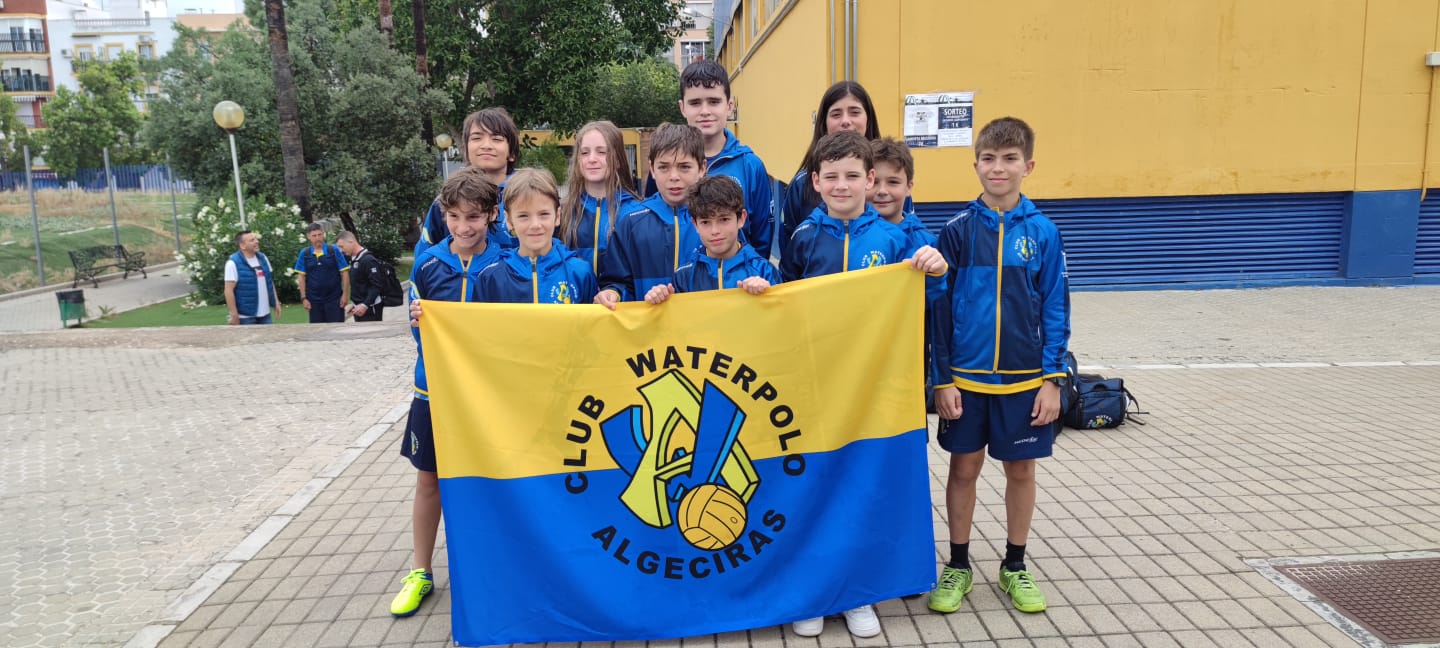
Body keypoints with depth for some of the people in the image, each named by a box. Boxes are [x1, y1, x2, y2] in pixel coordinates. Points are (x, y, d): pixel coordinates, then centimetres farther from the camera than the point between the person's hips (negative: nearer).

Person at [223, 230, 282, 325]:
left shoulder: (262, 258, 7)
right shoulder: (234, 263, -13)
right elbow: (229, 290, -15)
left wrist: (276, 302, 11)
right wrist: (234, 315, -17)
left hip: (265, 314, 6)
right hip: (246, 316, -6)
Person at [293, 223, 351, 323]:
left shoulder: (334, 250, -3)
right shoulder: (304, 254, 2)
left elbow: (344, 273, -2)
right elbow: (301, 277, 5)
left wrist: (345, 294, -7)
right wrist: (303, 298, 0)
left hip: (334, 299, -2)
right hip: (314, 300, 2)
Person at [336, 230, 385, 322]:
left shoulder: (368, 260, -16)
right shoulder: (354, 260, 12)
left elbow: (377, 286, -21)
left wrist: (365, 305, -25)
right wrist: (354, 304, 15)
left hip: (369, 308, -9)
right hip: (359, 307, 9)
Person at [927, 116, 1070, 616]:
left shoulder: (1042, 232, -3)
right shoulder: (958, 229, -4)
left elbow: (1055, 310, 0)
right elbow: (940, 307, -3)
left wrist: (1053, 378, -5)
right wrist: (942, 378, -6)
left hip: (1024, 378, 1)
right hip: (966, 376, 0)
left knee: (1021, 469, 11)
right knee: (964, 468, 9)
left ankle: (1014, 567, 29)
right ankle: (958, 567, 25)